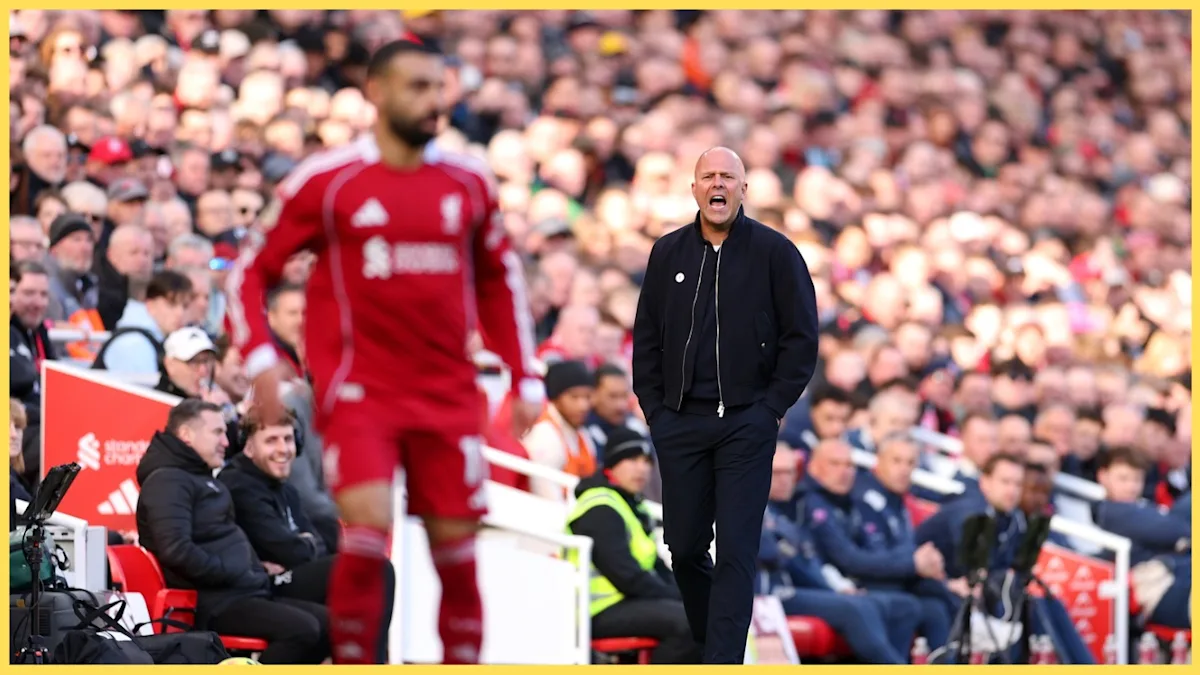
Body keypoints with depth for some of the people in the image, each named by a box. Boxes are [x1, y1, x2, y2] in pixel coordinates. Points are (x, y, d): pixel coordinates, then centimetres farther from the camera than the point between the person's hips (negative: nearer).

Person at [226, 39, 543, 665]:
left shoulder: (469, 185, 7)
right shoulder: (325, 182, -3)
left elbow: (500, 281, 20)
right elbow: (251, 272, 2)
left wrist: (525, 379, 14)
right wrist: (260, 356, -13)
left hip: (448, 396, 4)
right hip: (358, 392, -4)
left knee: (456, 542, 3)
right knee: (367, 524, -20)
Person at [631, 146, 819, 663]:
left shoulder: (774, 252, 0)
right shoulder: (668, 253, 10)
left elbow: (802, 337, 0)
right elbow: (646, 338, 14)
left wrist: (773, 407, -5)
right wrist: (654, 408, 6)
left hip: (747, 423, -3)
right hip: (679, 422, 4)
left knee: (735, 550, -8)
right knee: (684, 546, 7)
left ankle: (722, 665, -12)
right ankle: (708, 637, 27)